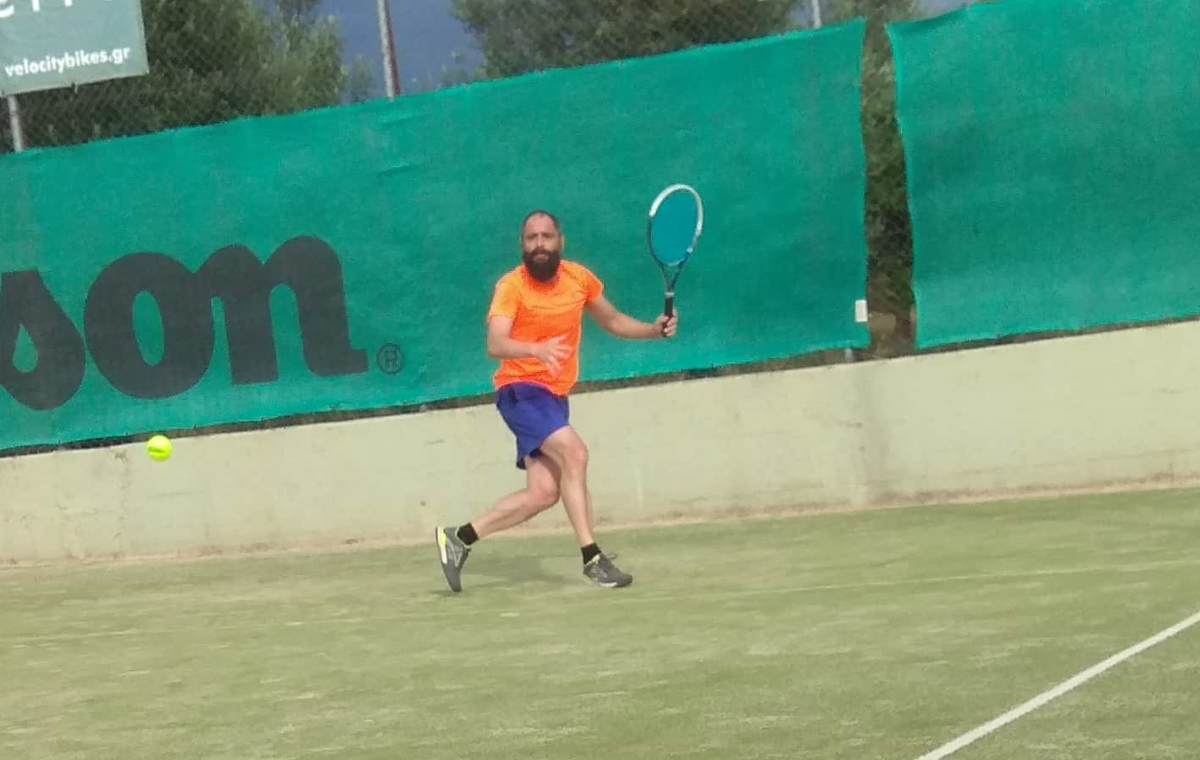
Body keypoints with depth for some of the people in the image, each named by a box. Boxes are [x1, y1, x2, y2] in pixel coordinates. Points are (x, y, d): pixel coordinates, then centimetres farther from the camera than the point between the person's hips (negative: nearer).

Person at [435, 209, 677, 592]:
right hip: (521, 390, -7)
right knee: (574, 451, -27)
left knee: (543, 493, 0)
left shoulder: (579, 278, 3)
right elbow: (495, 344, -28)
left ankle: (459, 537, 11)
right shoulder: (511, 286, -14)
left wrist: (654, 329, 3)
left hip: (555, 395, 7)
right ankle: (591, 557, -25)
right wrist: (538, 349, -47)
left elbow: (613, 321, 19)